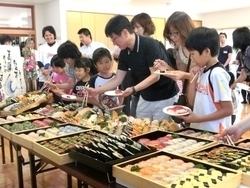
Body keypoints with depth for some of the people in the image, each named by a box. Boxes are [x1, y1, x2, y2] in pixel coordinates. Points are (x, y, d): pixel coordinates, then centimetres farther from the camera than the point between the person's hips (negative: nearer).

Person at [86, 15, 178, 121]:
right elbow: (118, 79, 2)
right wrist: (97, 91, -7)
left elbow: (155, 76, -24)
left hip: (164, 98, -6)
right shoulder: (124, 53, -1)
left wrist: (133, 89, -34)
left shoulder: (149, 45, -21)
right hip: (145, 98, 6)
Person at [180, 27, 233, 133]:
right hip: (198, 130, 8)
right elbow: (192, 102, 10)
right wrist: (193, 80, -2)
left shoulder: (217, 73, -18)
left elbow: (228, 110, -18)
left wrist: (198, 119, -20)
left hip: (214, 133, -7)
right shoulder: (202, 71, 5)